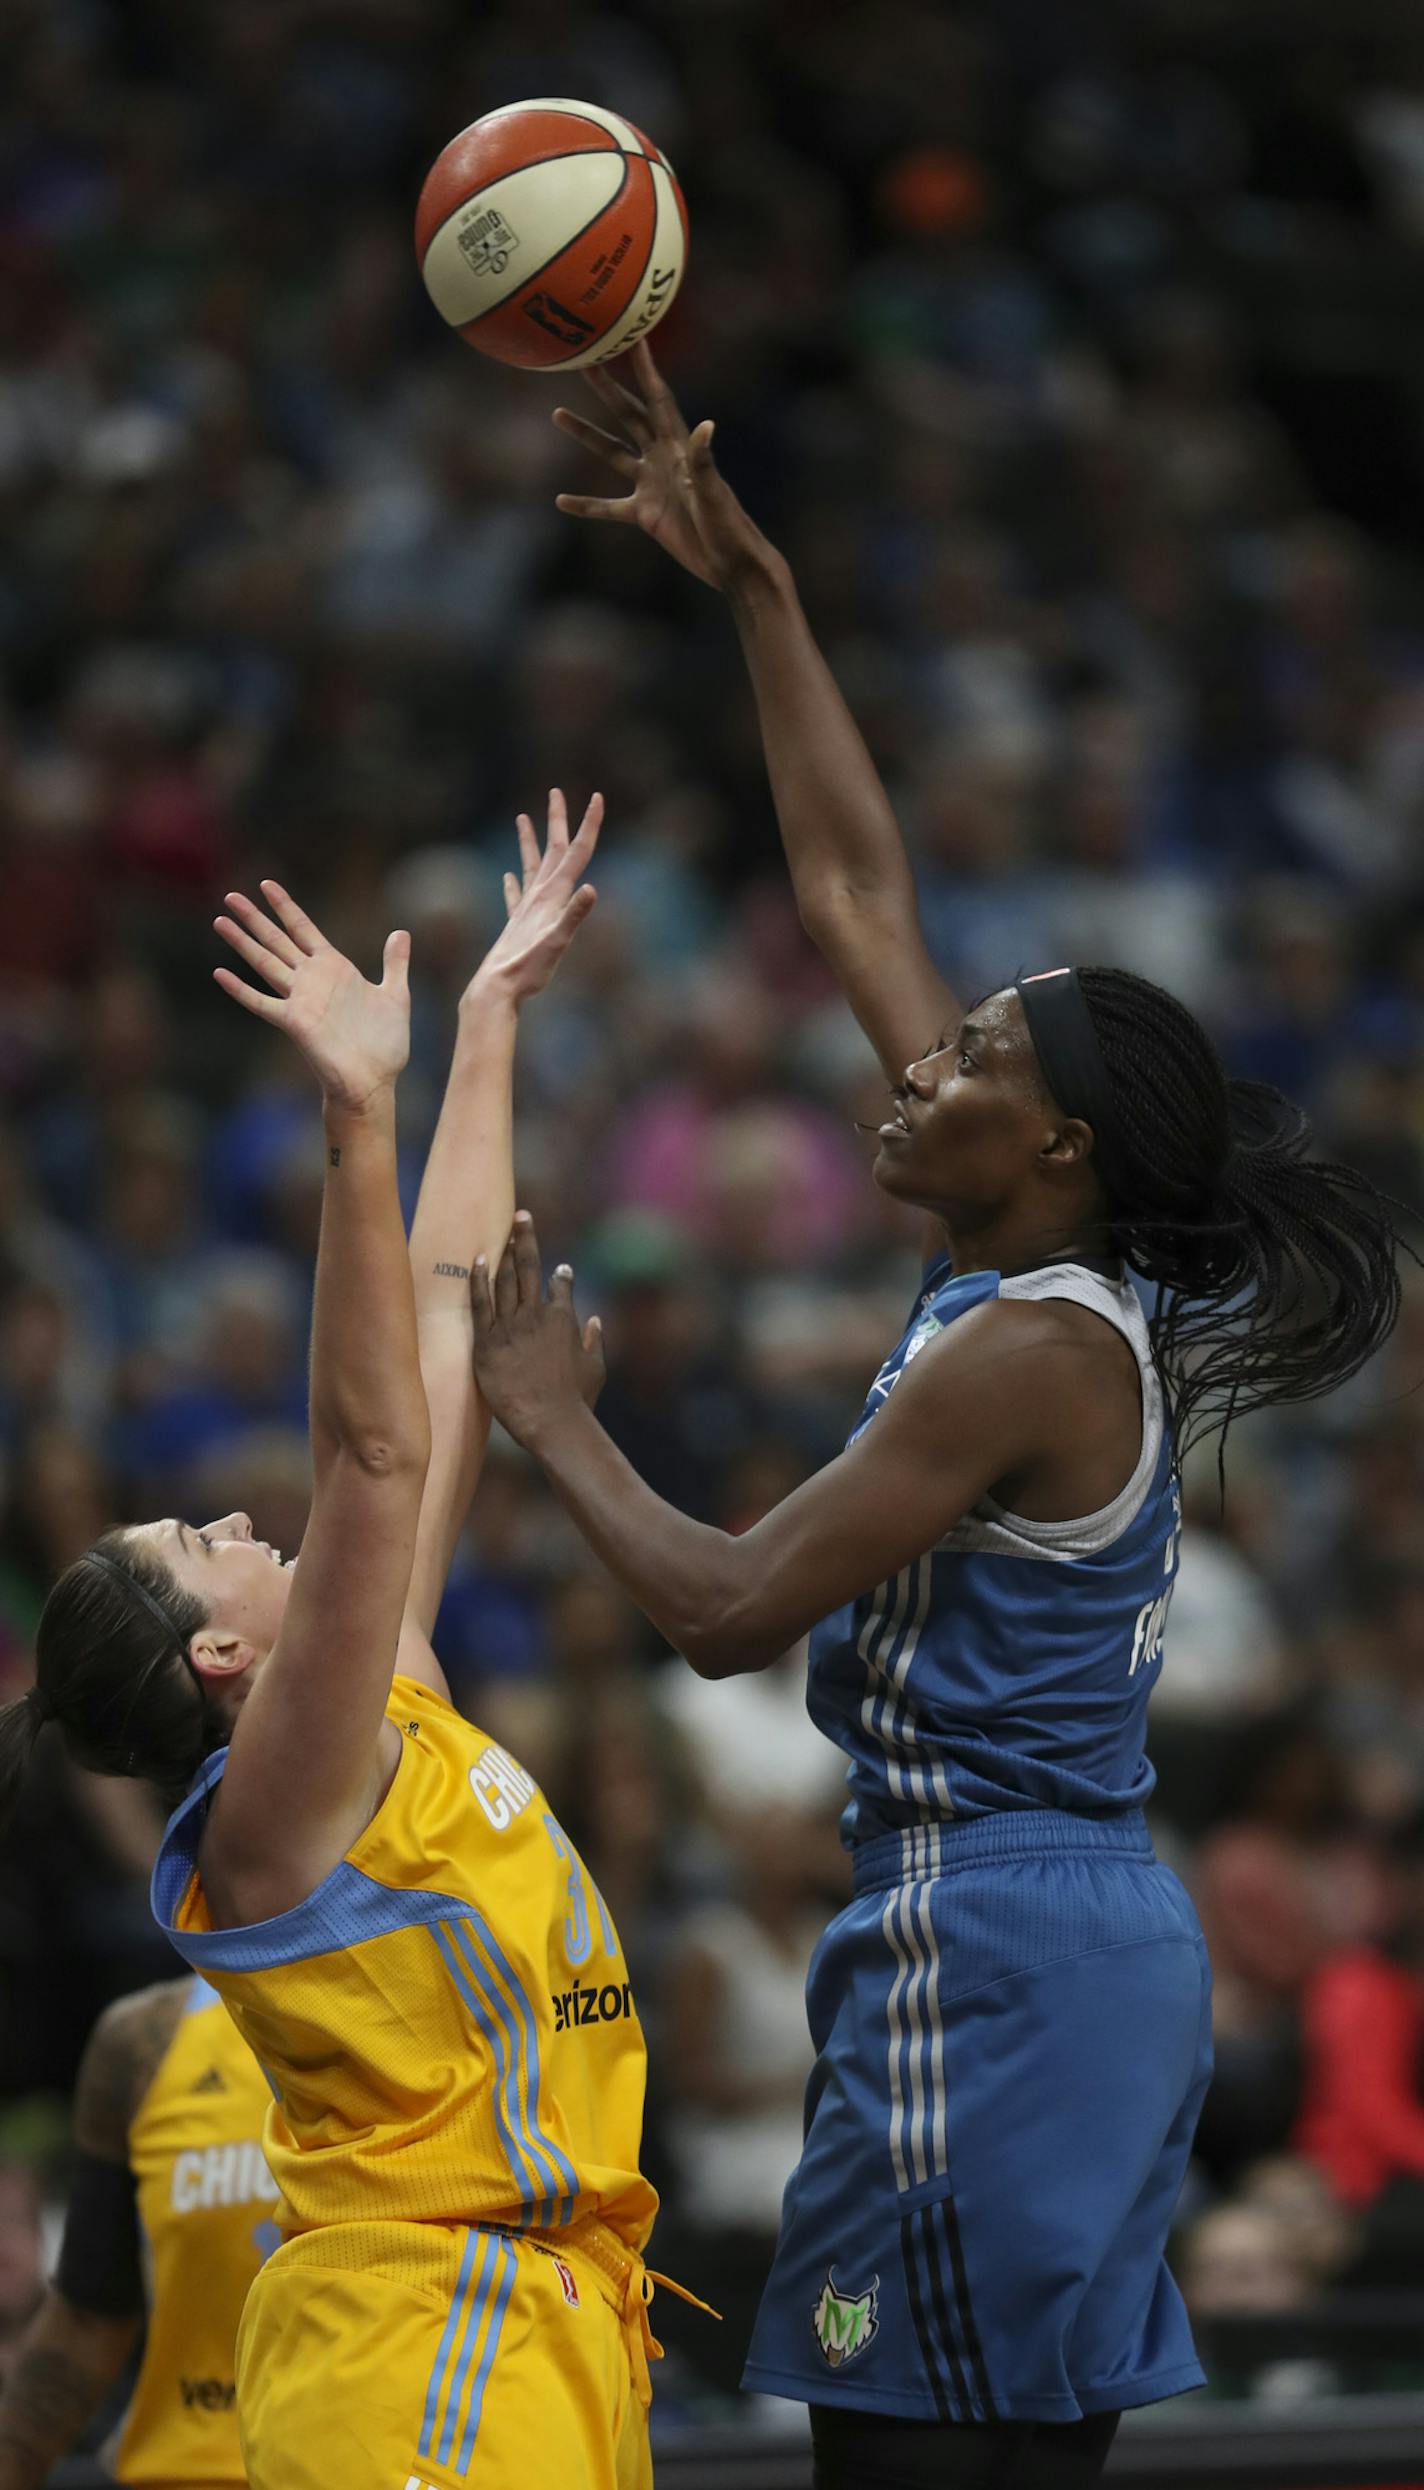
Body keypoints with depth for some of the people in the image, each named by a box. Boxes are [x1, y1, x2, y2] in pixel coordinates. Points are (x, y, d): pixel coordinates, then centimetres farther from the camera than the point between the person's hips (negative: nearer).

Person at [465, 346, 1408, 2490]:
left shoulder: (1028, 1352, -14)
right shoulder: (1070, 1293, 11)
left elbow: (725, 1611, -16)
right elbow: (856, 888, 16)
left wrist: (550, 1421, -2)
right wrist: (753, 589, 17)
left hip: (987, 1947, -9)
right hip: (1099, 1935, 9)